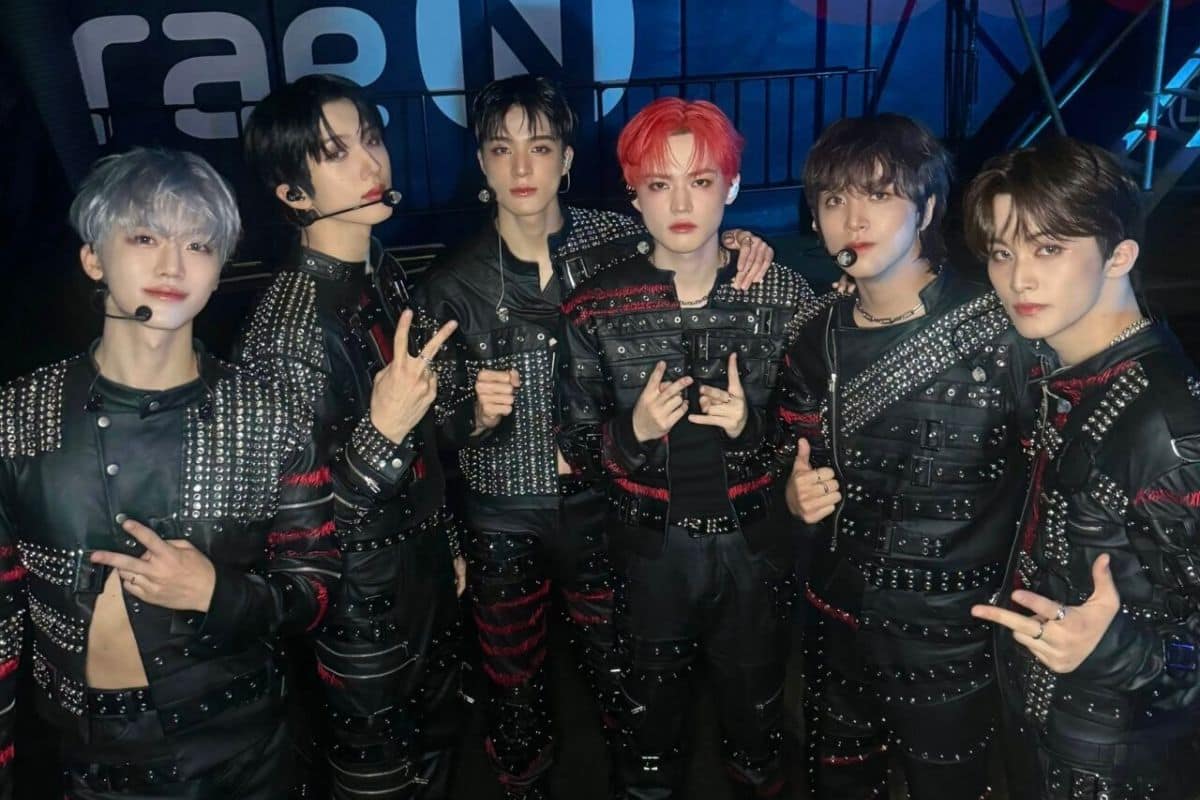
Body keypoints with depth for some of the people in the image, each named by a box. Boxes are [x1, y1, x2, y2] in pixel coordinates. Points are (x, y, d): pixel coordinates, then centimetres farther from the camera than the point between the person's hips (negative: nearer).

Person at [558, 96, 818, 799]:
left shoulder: (785, 294, -7)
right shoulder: (597, 309, -8)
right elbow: (578, 451, -2)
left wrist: (750, 427, -20)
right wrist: (634, 431, -21)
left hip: (755, 547, 1)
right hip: (652, 549, 0)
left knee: (757, 709, 20)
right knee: (651, 718, 19)